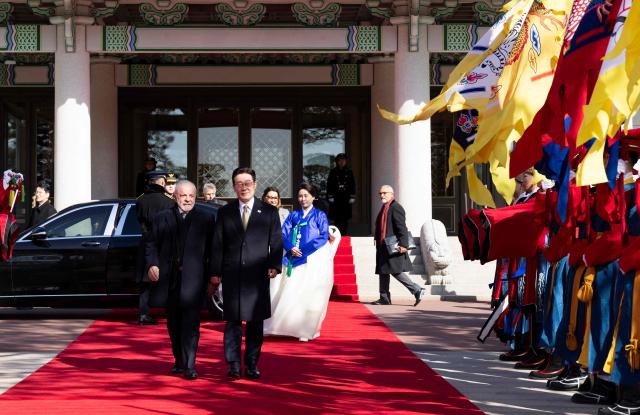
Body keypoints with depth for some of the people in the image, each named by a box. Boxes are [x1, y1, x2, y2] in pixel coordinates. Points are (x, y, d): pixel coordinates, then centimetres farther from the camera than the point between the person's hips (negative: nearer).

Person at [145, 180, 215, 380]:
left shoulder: (206, 219, 5)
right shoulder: (162, 218, 10)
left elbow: (212, 248, 3)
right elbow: (151, 244, 10)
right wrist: (152, 264, -7)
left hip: (193, 279, -3)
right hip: (169, 279, 3)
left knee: (191, 322, -9)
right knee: (173, 323, 12)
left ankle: (189, 365, -9)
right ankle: (179, 361, 24)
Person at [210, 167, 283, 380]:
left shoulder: (269, 212, 7)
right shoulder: (224, 212, 9)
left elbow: (276, 242, 4)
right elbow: (217, 245, 7)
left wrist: (274, 265, -10)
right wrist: (215, 272, 1)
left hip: (258, 275, 0)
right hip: (232, 275, 0)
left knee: (256, 322, 4)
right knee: (233, 321, 1)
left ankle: (252, 365, 13)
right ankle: (233, 365, 6)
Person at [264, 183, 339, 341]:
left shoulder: (319, 215, 6)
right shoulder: (293, 215, 16)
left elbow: (323, 237, -5)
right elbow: (284, 233, 6)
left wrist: (303, 251, -13)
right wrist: (291, 248, -14)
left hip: (314, 259, -3)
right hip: (294, 259, 3)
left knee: (310, 295, -5)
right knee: (291, 292, -3)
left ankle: (307, 330, 0)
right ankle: (289, 326, 4)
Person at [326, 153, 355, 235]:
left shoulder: (349, 172, 7)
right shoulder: (333, 172, 2)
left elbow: (352, 185, 8)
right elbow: (329, 185, 2)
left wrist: (352, 197, 1)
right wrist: (330, 197, -5)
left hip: (346, 198, 2)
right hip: (336, 198, -1)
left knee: (345, 218, 2)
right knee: (336, 218, -3)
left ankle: (344, 234, 7)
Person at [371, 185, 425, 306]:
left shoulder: (395, 208, -13)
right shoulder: (385, 208, 17)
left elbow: (402, 228, -19)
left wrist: (403, 244, -25)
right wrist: (379, 244, 20)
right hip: (384, 247, 10)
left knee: (395, 271, -11)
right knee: (383, 272, 11)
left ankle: (417, 291, -6)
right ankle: (384, 298, 16)